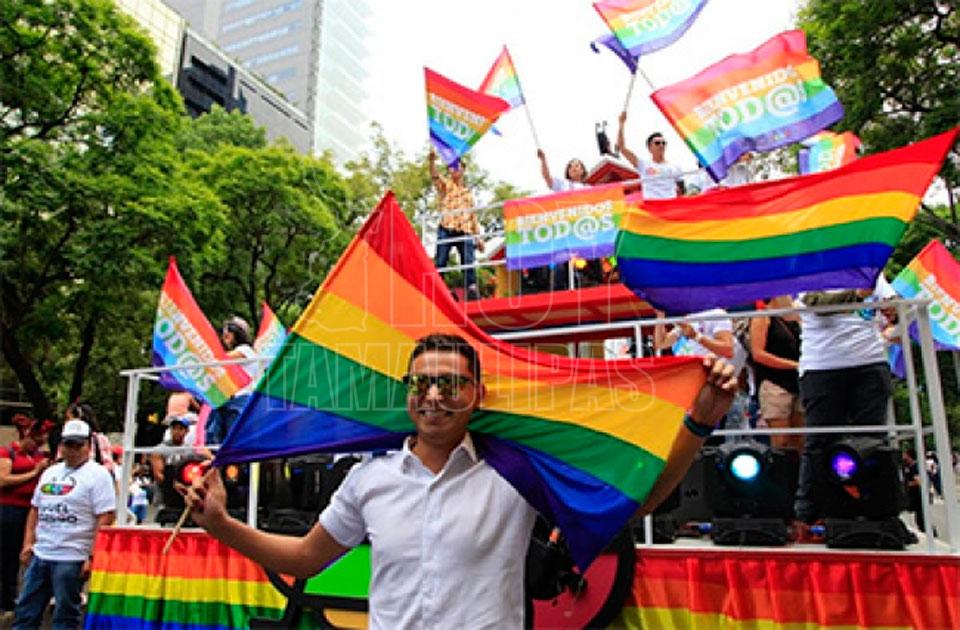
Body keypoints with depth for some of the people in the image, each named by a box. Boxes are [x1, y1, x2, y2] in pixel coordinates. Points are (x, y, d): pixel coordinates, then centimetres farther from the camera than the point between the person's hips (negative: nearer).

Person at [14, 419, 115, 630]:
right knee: (25, 612, 14)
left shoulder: (98, 474, -9)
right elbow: (35, 510, 19)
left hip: (71, 559, -7)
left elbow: (105, 520, -14)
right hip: (39, 555, 7)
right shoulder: (50, 472, 13)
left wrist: (93, 556, -17)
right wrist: (28, 543, 10)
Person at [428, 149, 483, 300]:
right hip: (446, 230, -3)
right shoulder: (445, 185, 12)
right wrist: (432, 161, -32)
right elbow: (435, 176, -11)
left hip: (465, 232, 3)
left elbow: (473, 216, 22)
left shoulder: (468, 192, 23)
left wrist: (478, 237, 15)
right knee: (440, 262, -6)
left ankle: (472, 290, -6)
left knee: (469, 263, -6)